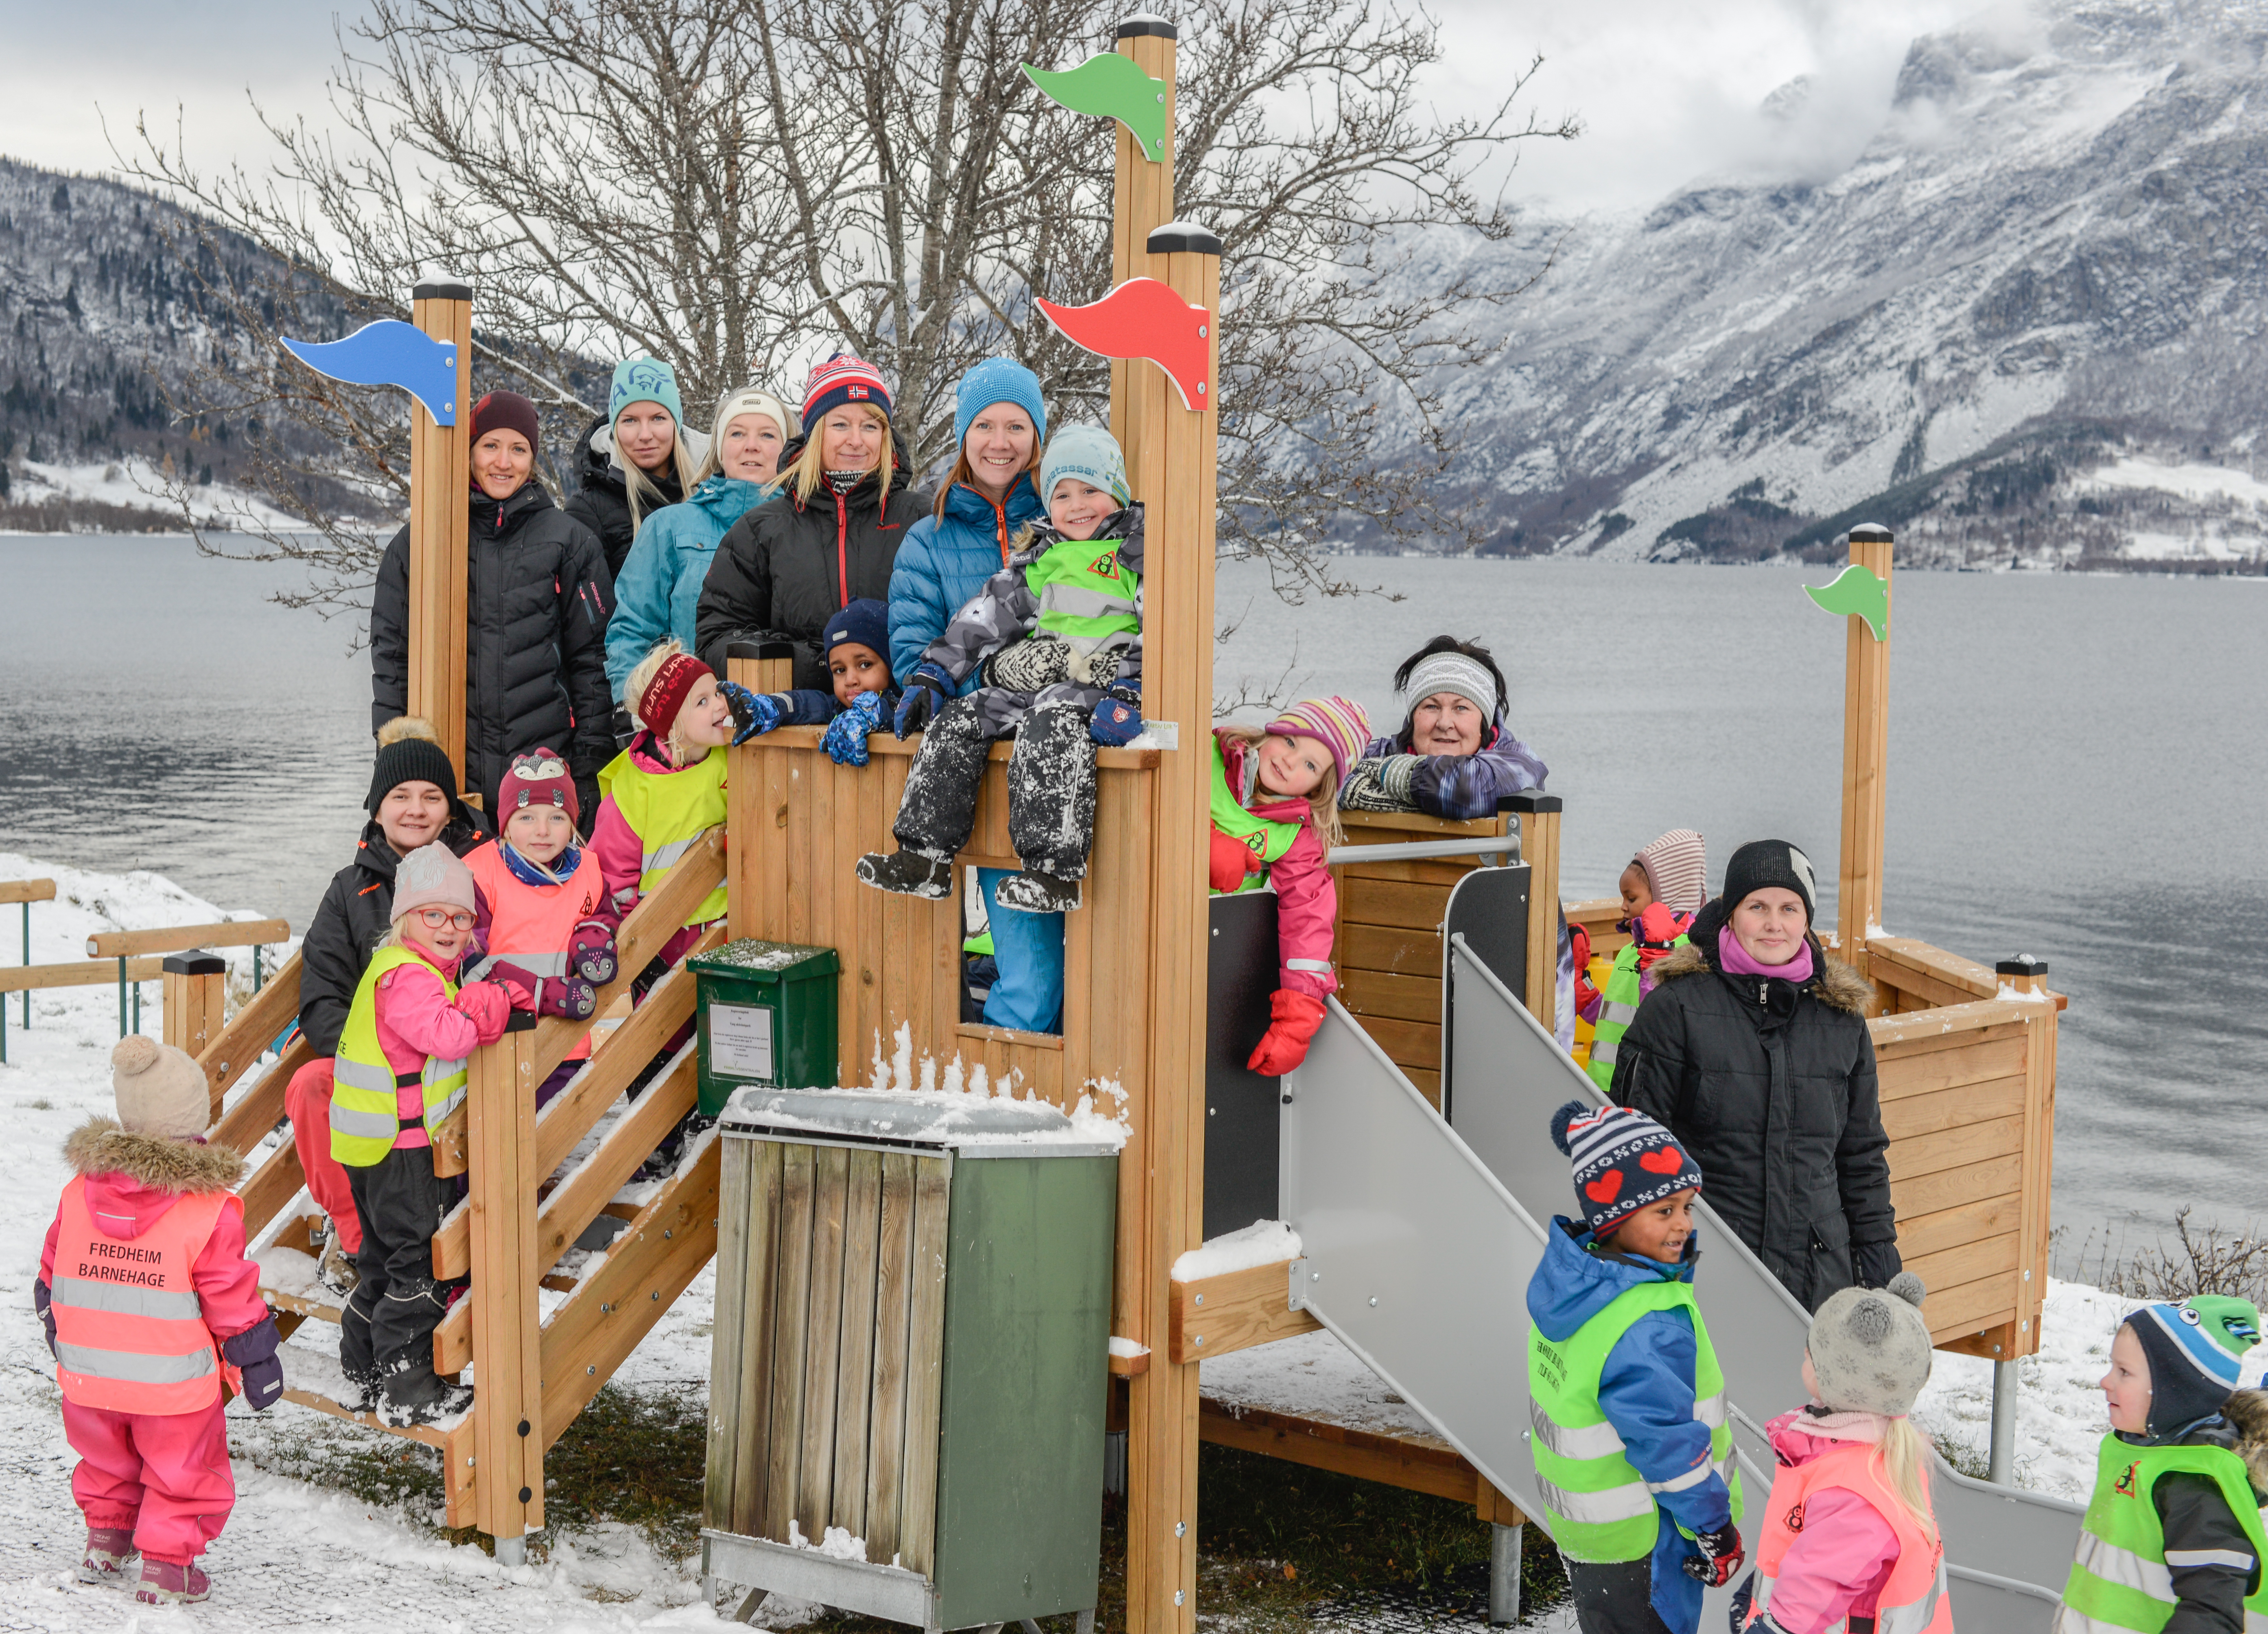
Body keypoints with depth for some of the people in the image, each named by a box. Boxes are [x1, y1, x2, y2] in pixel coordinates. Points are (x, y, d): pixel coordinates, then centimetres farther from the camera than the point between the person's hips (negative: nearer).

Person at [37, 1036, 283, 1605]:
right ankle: (166, 1566, 16)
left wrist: (59, 1341, 25)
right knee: (183, 1475, 14)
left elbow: (51, 1280, 8)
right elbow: (233, 1301, -13)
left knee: (107, 1461, 29)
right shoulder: (211, 1210, -19)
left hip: (88, 1377, 4)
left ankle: (105, 1538, 38)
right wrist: (258, 1366, 1)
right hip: (174, 1387, -4)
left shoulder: (78, 1193, -5)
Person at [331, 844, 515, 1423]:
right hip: (404, 1147, -11)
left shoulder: (409, 969, 15)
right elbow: (447, 1036, -32)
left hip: (380, 1145, 11)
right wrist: (493, 1005, -22)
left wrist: (477, 1003, 4)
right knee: (421, 1265, -4)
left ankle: (363, 1367, 31)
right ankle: (407, 1387, 1)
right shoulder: (406, 977, -19)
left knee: (387, 1258, 20)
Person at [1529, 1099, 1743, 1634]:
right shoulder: (1649, 1328, -31)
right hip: (1638, 1545, -9)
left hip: (1580, 1523, 9)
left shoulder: (1570, 1278, -2)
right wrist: (1716, 1535, -12)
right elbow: (1671, 1447, -25)